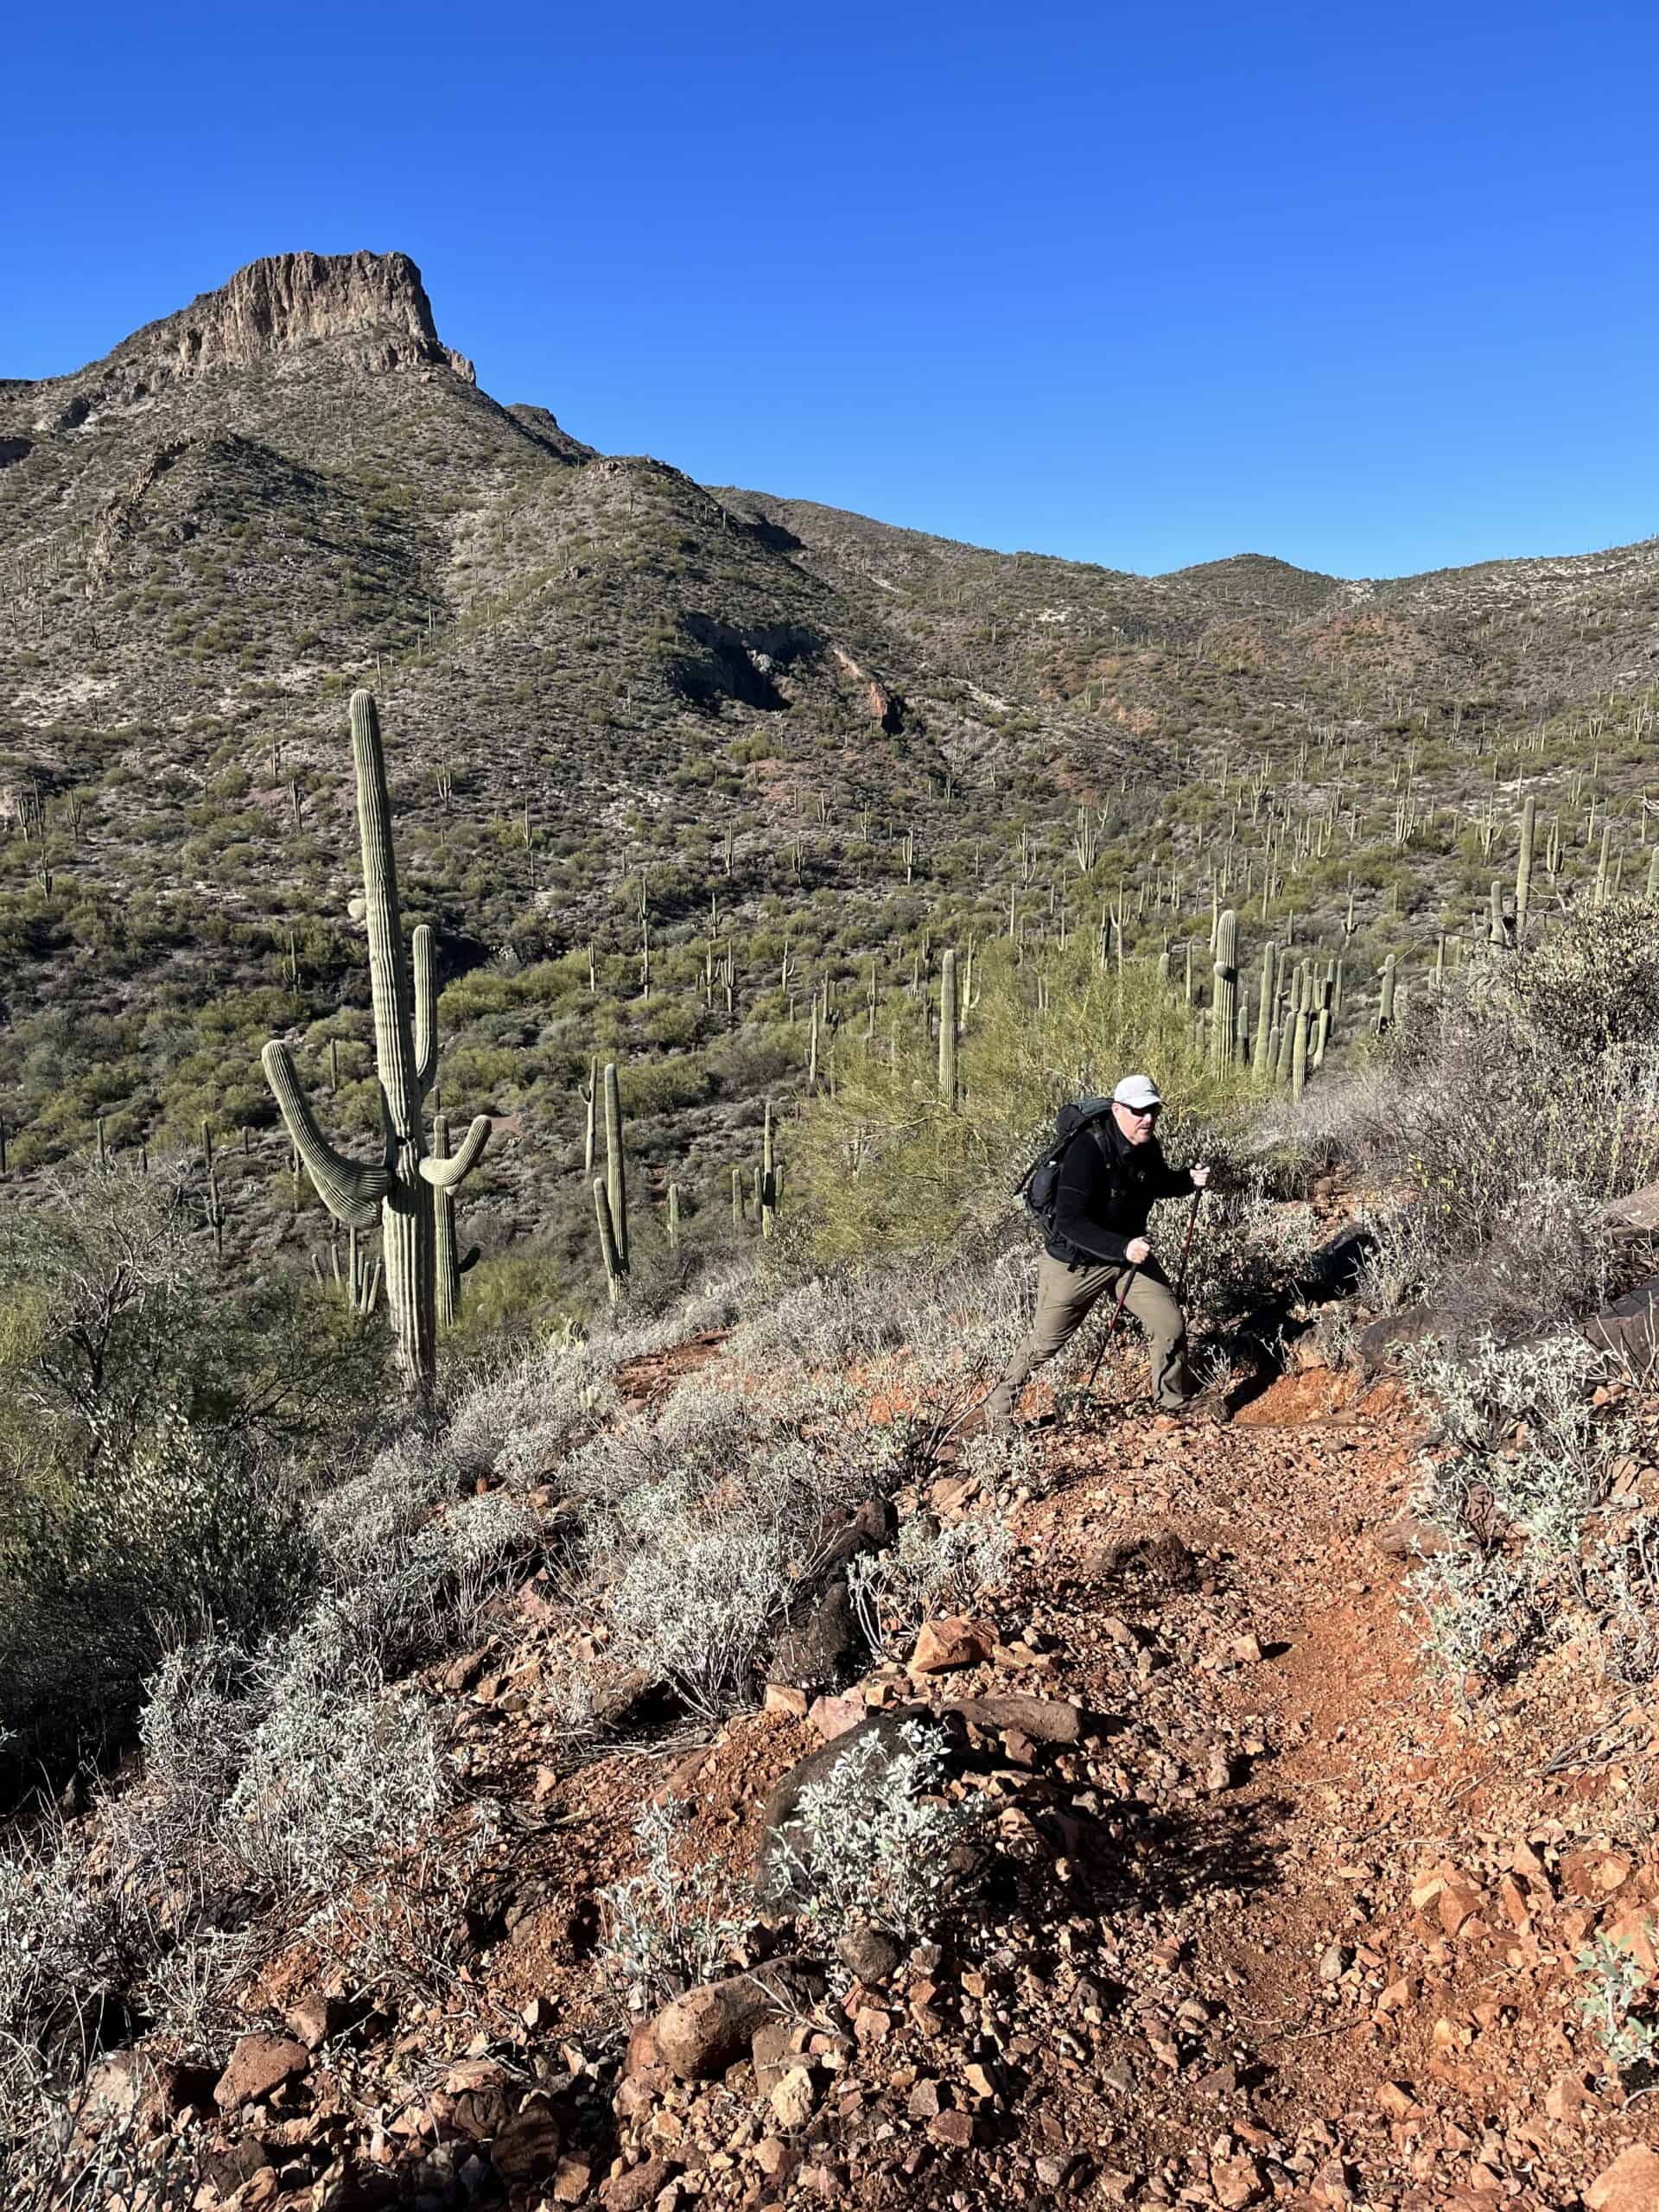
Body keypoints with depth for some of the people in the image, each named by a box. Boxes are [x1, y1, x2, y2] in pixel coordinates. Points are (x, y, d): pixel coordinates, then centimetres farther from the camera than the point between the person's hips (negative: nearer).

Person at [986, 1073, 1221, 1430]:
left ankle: (1176, 1397, 30)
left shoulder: (1148, 1146, -6)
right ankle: (999, 1407, 29)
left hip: (1130, 1254, 6)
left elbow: (1158, 1183, 18)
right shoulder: (1088, 1150, -30)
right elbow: (1070, 1222, -34)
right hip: (1075, 1262, -6)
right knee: (1044, 1342, 7)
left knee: (1171, 1325, 3)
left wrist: (1189, 1179, -3)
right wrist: (1122, 1248, -43)